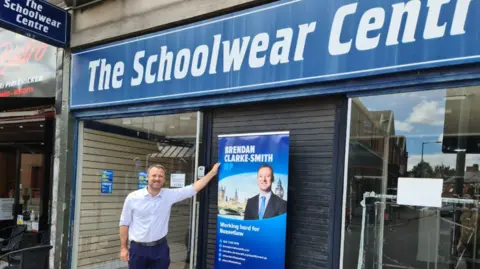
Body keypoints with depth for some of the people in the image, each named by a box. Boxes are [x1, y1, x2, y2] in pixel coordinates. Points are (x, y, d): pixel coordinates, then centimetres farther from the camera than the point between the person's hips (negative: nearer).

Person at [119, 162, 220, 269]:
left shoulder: (169, 195, -2)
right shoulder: (133, 197, -5)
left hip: (160, 248, 1)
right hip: (137, 248, -1)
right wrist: (123, 247, 0)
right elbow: (124, 223, 1)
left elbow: (194, 188, -1)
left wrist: (213, 172, -3)